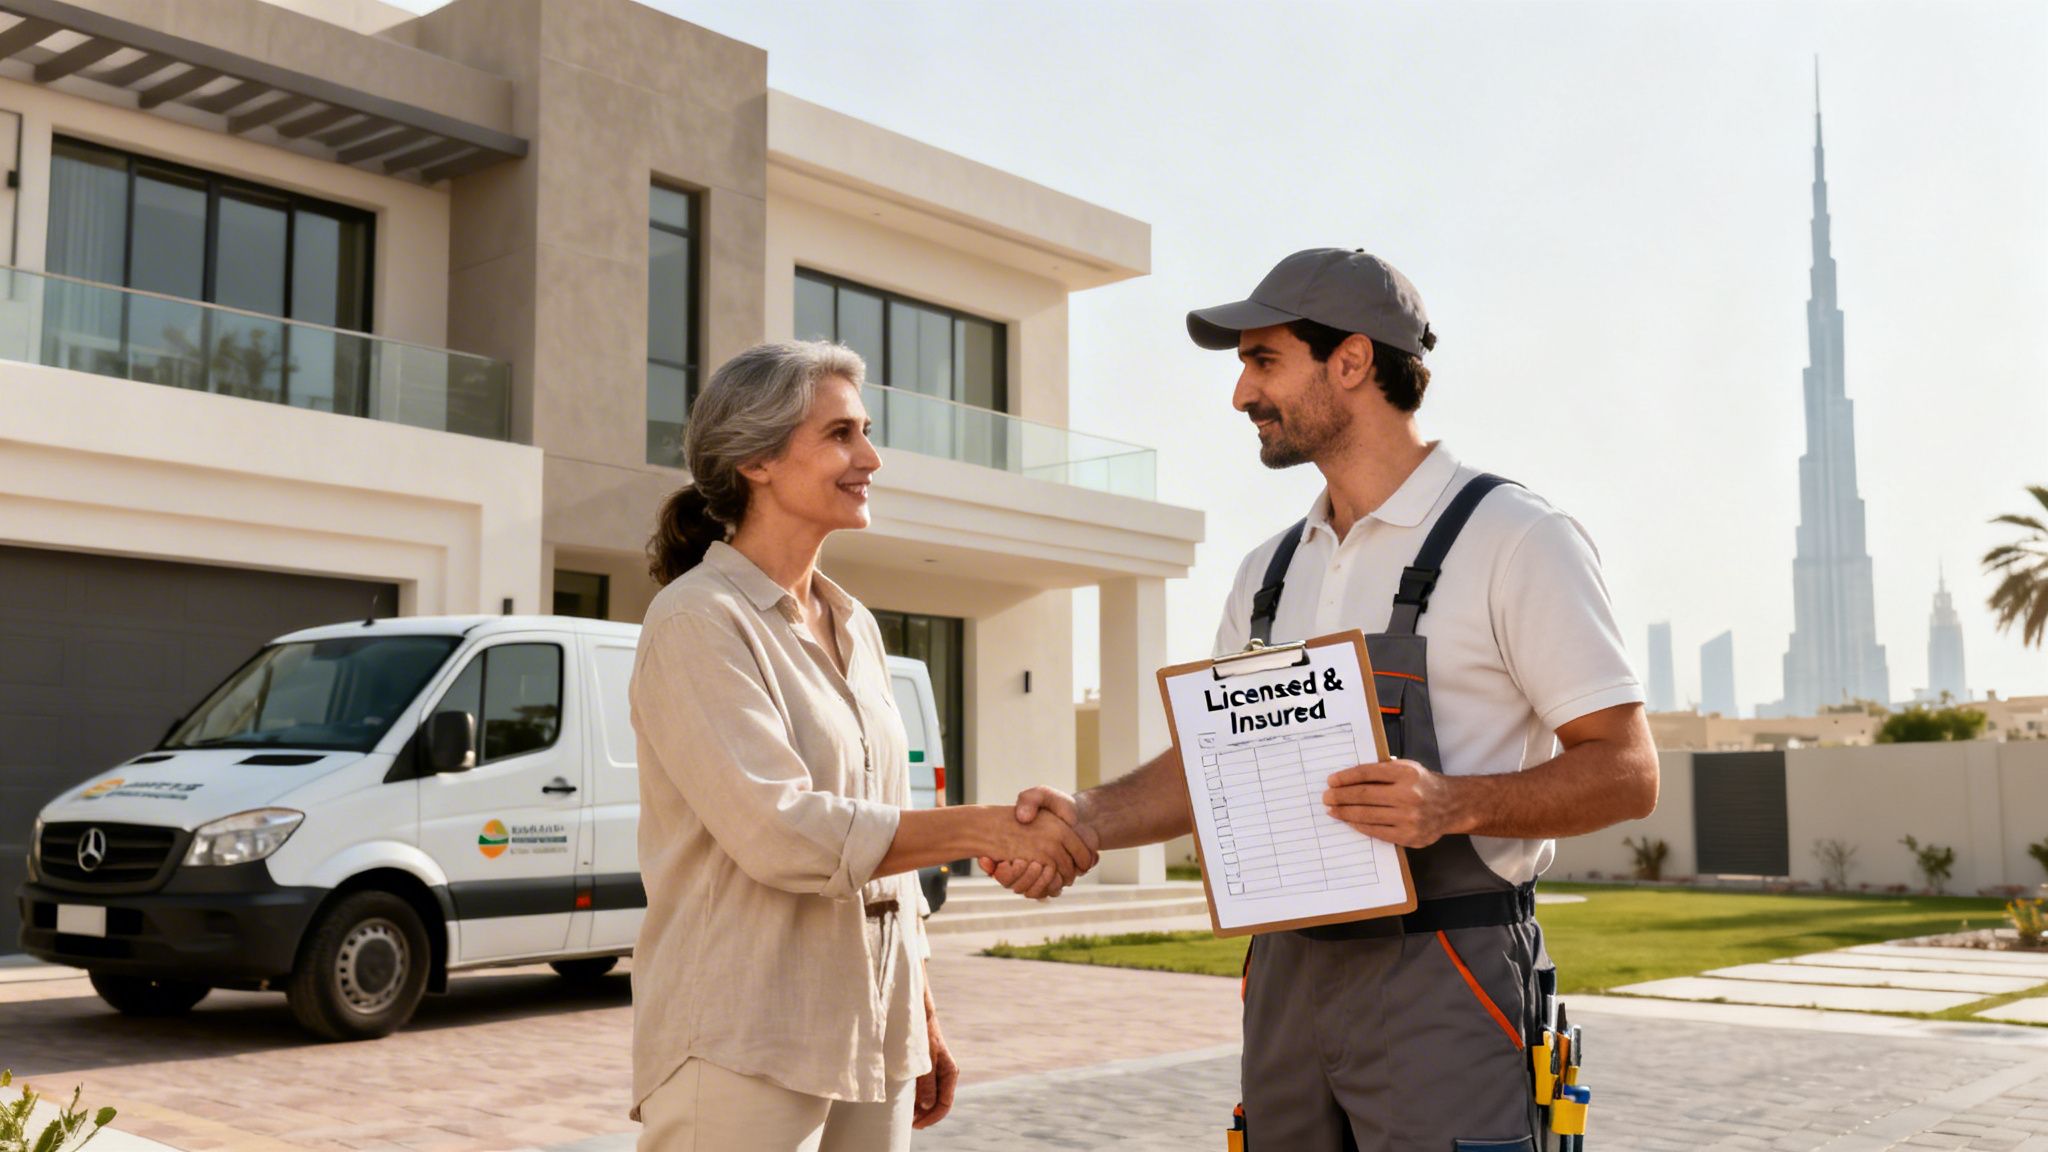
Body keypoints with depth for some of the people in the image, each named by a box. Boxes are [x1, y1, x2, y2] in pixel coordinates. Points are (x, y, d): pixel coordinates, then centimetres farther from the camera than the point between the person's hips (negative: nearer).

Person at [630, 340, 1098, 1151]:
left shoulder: (853, 627, 13)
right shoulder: (699, 621, -10)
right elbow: (780, 832, -20)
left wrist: (923, 1021, 17)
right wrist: (990, 830, -21)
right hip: (744, 1050, -7)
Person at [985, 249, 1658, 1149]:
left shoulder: (1514, 539, -6)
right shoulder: (1270, 570, 14)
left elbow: (1626, 772, -10)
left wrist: (1455, 804, -25)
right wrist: (1088, 819, -2)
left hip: (1443, 982, -6)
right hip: (1289, 974, 6)